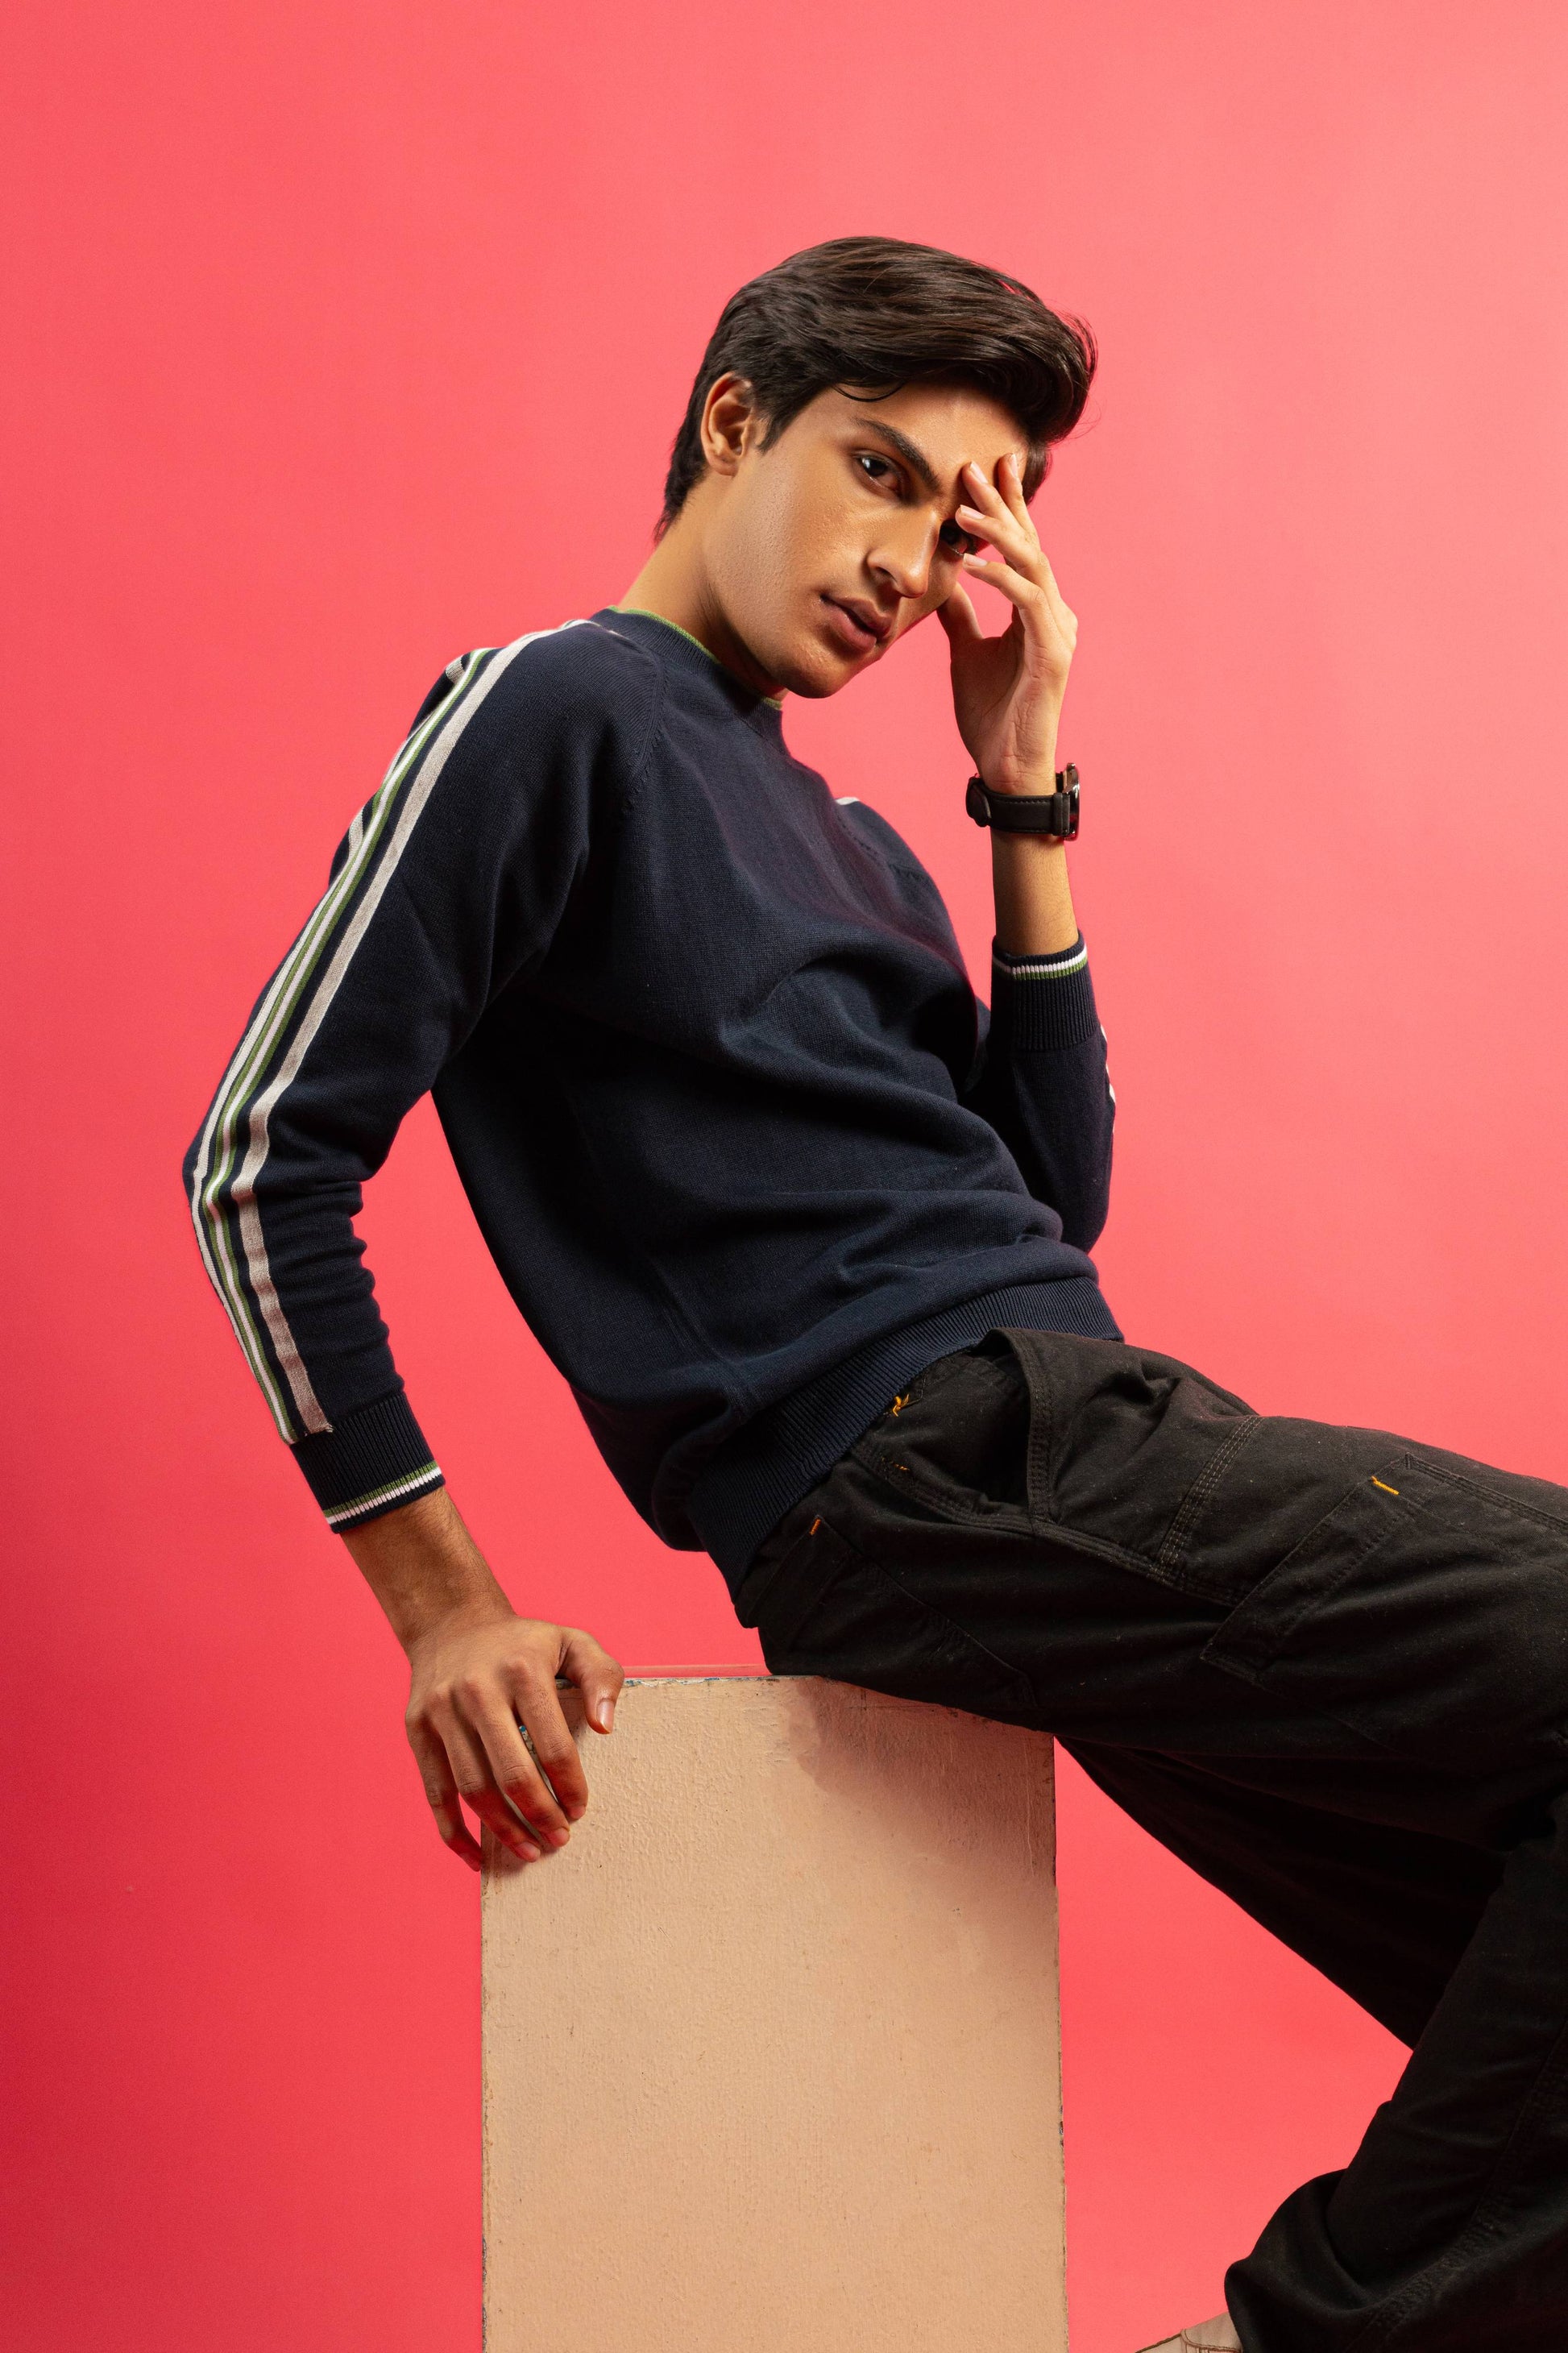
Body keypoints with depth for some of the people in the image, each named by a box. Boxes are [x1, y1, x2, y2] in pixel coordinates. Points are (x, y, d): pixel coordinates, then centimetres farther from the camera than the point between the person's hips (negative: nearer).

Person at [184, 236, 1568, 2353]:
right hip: (924, 1460, -9)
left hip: (1056, 1452, 9)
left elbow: (1049, 1203, 17)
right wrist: (444, 1609, -9)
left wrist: (1028, 792, 13)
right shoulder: (557, 710, 0)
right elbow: (266, 1160, -6)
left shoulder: (851, 846, 24)